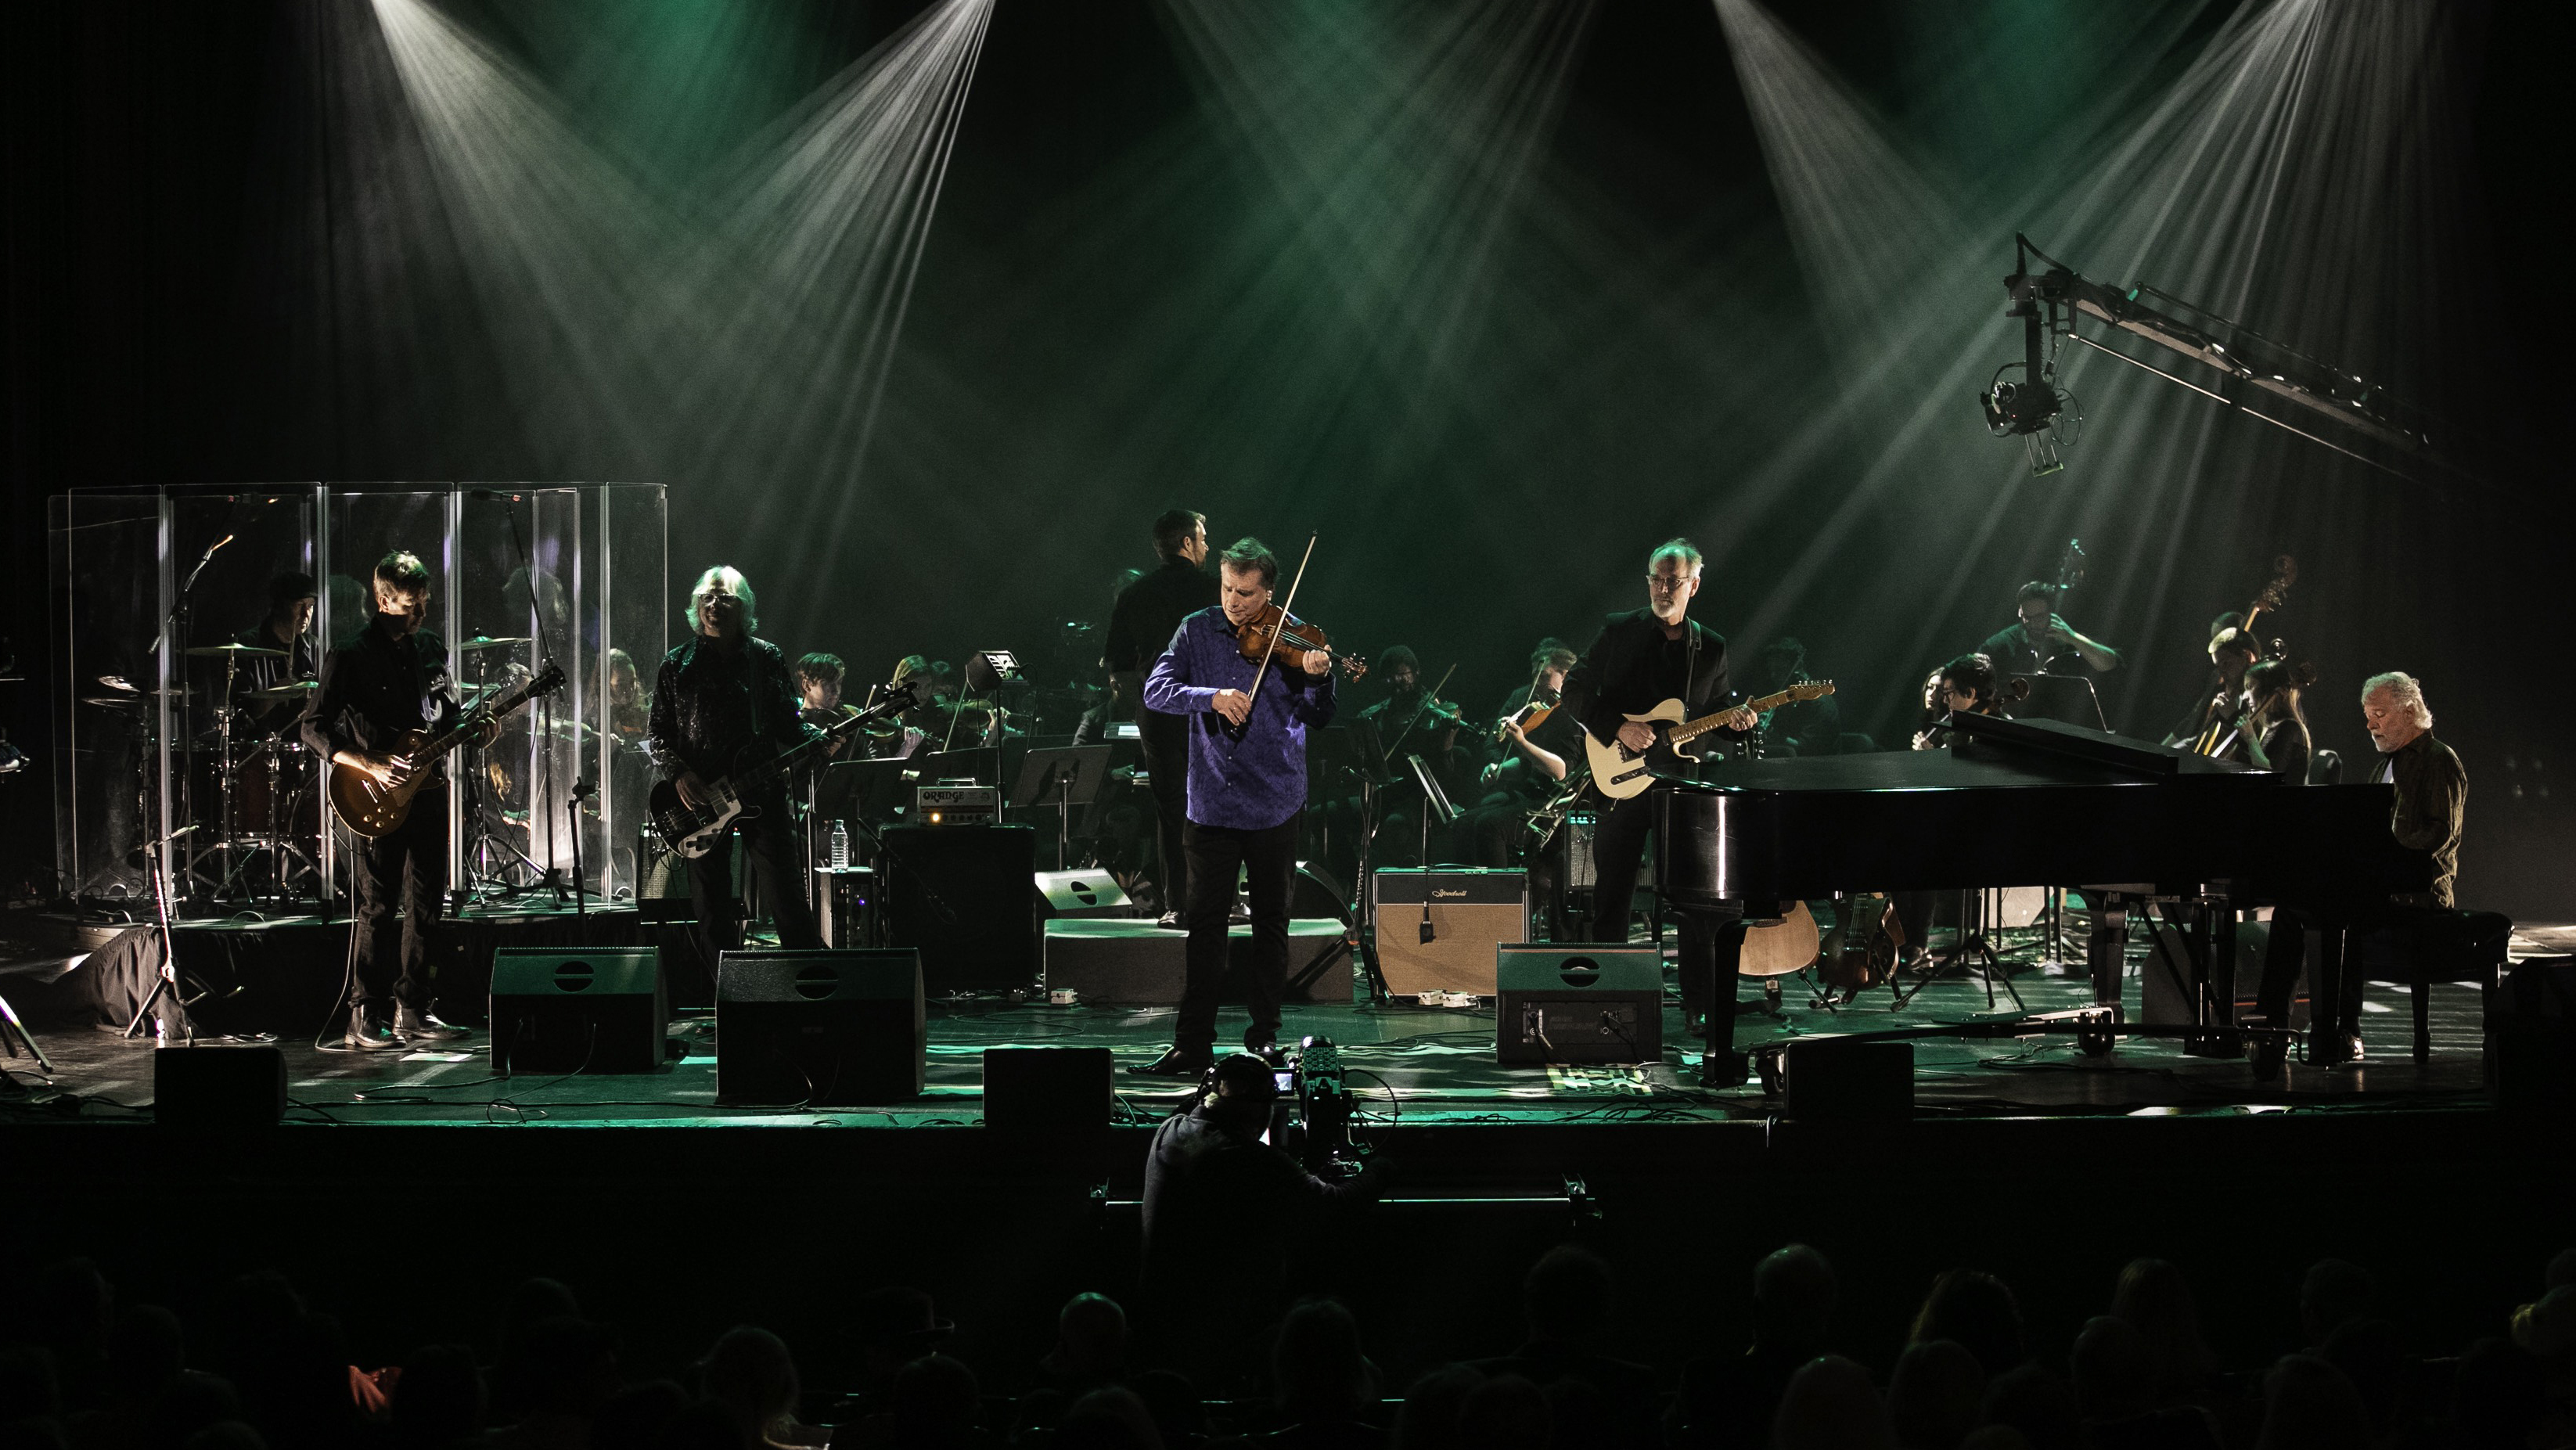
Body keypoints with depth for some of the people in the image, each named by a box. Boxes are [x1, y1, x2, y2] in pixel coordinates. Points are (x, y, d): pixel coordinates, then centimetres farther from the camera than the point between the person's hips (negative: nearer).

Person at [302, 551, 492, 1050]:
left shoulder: (430, 649, 11)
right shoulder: (351, 658, -9)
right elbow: (315, 729, -12)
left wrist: (475, 728, 1)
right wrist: (370, 764, -21)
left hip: (428, 790, 7)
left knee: (426, 905, 8)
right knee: (377, 907, -7)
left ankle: (411, 1012, 16)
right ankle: (365, 1018, -2)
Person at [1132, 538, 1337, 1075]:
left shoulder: (1288, 638, -2)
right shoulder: (1197, 631, 3)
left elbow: (1316, 719, -5)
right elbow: (1156, 691, -7)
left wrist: (1318, 678, -25)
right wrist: (1211, 697, -22)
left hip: (1275, 806, 0)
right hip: (1211, 804, 1)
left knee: (1270, 924, 8)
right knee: (1203, 925, -1)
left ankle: (1264, 1037, 18)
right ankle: (1192, 1045, 2)